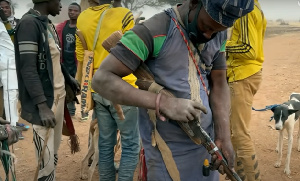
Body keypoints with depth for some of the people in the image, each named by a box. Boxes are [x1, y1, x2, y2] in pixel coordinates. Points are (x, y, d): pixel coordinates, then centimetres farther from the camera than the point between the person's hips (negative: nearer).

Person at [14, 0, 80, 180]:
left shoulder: (48, 24, 12)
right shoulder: (29, 23, -15)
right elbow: (28, 69, -21)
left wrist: (69, 79, 29)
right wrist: (42, 106, -25)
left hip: (58, 95, 9)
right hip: (45, 101, -9)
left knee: (54, 153, 15)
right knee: (46, 161, -6)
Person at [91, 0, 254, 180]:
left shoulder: (217, 37, 1)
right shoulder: (153, 31, -20)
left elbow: (219, 84, 3)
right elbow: (102, 79, -23)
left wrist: (224, 137, -11)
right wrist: (163, 102, -30)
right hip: (169, 149, -6)